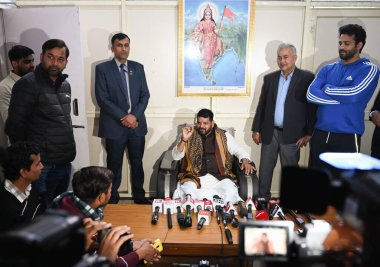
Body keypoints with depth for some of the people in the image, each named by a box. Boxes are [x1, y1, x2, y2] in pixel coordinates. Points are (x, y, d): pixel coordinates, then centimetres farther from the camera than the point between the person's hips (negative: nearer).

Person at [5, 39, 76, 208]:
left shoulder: (65, 85, 10)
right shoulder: (27, 84, -11)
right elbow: (14, 127, -12)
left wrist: (66, 155, 13)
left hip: (65, 162, 7)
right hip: (42, 166, -6)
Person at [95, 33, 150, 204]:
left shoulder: (138, 67, 9)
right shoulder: (102, 68, -1)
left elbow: (145, 95, 4)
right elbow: (102, 99, -9)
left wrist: (135, 116, -11)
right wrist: (123, 117, -15)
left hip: (137, 124, 3)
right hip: (114, 126, -3)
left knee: (137, 163, 13)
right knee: (114, 165, 8)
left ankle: (139, 196, 29)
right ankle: (112, 199, 25)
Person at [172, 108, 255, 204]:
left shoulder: (224, 136, 10)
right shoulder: (190, 136, 7)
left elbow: (239, 150, 17)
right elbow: (176, 157, 1)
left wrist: (245, 161, -5)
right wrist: (184, 139, -15)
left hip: (219, 177, 0)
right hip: (195, 177, 0)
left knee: (230, 192, -30)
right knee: (188, 191, -32)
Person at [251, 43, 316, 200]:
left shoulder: (307, 78, -4)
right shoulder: (269, 78, 8)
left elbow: (312, 107, -6)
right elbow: (261, 105, 9)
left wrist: (308, 133, -9)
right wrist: (256, 129, 7)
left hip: (291, 134, -3)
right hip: (269, 132, 4)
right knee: (265, 170, 11)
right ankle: (263, 199, 26)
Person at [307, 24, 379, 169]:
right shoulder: (327, 69, 10)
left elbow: (354, 94, -20)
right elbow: (311, 94, -5)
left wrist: (327, 89, -5)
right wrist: (342, 98, -12)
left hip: (347, 136, -4)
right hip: (320, 134, 4)